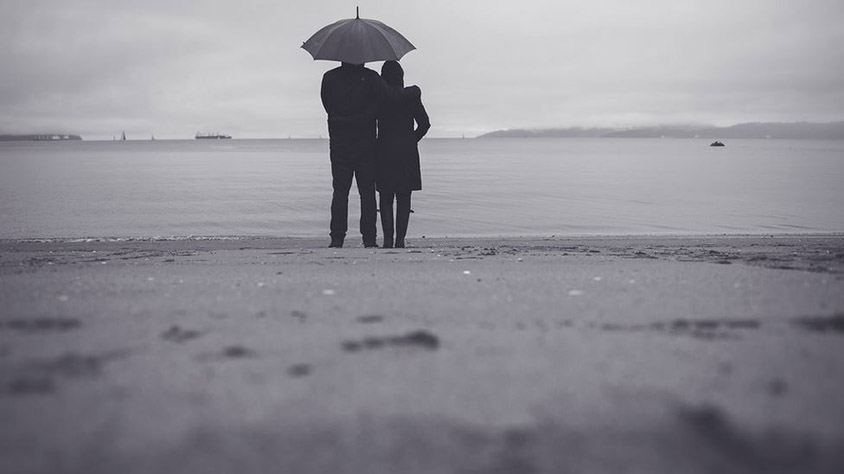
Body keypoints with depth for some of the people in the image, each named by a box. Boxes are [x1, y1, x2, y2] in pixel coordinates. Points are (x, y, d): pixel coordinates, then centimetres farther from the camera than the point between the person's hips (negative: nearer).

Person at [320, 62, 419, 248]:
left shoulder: (329, 78, 2)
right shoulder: (369, 78, -8)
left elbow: (328, 105, 6)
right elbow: (391, 95, -12)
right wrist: (414, 91, 3)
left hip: (339, 143, 2)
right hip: (365, 142, -2)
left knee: (340, 191, 6)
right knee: (367, 192, 4)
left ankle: (337, 238, 1)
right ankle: (369, 238, 1)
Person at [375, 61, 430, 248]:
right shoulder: (411, 97, 0)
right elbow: (424, 123, -1)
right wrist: (411, 141, 10)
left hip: (384, 151, 0)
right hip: (407, 152, 0)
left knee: (386, 198, 7)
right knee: (404, 198, 5)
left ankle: (388, 239, -1)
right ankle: (400, 239, -1)